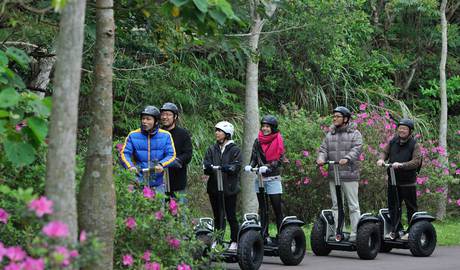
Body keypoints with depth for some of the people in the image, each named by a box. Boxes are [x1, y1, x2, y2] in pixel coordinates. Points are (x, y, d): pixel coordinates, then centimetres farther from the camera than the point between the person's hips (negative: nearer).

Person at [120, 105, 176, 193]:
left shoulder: (165, 136, 2)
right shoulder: (133, 135, 1)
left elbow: (171, 155, -4)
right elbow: (125, 153, -6)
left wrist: (161, 165, -24)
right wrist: (130, 166, -27)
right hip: (139, 182, 0)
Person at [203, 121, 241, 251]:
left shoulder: (234, 150, -1)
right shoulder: (212, 149, 11)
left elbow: (237, 166, -13)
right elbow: (206, 166, 2)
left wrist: (226, 167, -31)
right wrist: (209, 167, -22)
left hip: (229, 188, -4)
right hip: (214, 187, 4)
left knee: (231, 216, 0)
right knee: (217, 215, 10)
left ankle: (234, 241, 9)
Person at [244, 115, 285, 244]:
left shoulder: (278, 141, -2)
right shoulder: (258, 141, 9)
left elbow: (280, 159, -9)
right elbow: (254, 158, 9)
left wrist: (268, 167, -23)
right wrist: (250, 166, -12)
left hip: (273, 178, -4)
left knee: (277, 208, -5)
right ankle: (264, 235, 12)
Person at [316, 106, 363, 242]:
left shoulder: (355, 134, 1)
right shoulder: (330, 135, 16)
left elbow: (357, 149, -13)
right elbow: (324, 149, 11)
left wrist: (347, 158, -30)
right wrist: (321, 158, -12)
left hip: (350, 175, -5)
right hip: (333, 175, 5)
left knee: (353, 205, -2)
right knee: (336, 205, 8)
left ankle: (355, 233, 0)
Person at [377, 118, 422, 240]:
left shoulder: (414, 145, -8)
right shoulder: (393, 141, 7)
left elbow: (416, 161, -17)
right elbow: (385, 152, 14)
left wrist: (402, 165, -30)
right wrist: (381, 159, -9)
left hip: (408, 183, -5)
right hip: (393, 181, 5)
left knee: (411, 207, 1)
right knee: (393, 207, 10)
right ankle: (397, 229, 21)